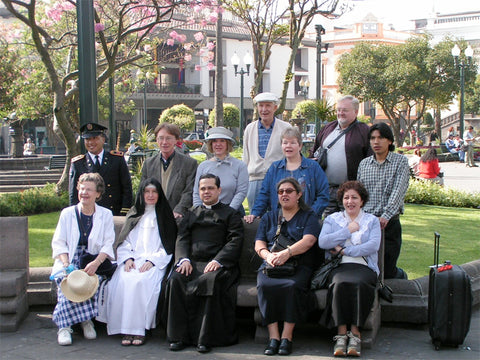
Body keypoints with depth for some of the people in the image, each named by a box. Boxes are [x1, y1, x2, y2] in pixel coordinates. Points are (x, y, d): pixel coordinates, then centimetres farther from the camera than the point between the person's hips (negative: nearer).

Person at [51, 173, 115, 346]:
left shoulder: (106, 215, 9)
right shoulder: (67, 213, 11)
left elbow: (108, 245, 0)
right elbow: (58, 243, 5)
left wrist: (96, 263, -19)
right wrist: (66, 264, -14)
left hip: (95, 260, 0)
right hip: (70, 261, 1)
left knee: (90, 279, -34)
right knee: (68, 281, -31)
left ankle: (86, 320, -21)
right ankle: (64, 326, -28)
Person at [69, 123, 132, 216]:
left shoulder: (117, 158, 7)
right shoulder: (77, 164, 6)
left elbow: (127, 187, 6)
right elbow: (74, 195, 6)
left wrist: (124, 213, -3)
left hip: (116, 215, 0)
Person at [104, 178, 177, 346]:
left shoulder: (165, 216, 14)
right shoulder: (133, 215, 23)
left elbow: (168, 247, 5)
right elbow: (124, 242, 17)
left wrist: (152, 260, -10)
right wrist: (128, 258, -3)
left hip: (155, 261, -3)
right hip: (132, 260, 3)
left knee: (140, 281, -34)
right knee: (124, 280, -31)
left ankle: (138, 329, -31)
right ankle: (126, 329, -30)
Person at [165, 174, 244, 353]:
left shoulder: (230, 214, 17)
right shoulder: (191, 214, 28)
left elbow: (235, 242, 2)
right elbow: (182, 239, 15)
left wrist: (217, 261, -14)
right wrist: (184, 259, -6)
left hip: (218, 264, -3)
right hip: (192, 263, 3)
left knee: (211, 281, -36)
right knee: (176, 279, -29)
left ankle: (206, 338, -29)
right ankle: (179, 336, -23)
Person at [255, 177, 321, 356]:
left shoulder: (309, 216, 14)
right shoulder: (269, 217, 25)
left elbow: (308, 241, -4)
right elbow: (259, 244, 15)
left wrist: (286, 253, -20)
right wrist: (268, 255, -10)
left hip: (299, 266, -2)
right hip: (271, 266, 2)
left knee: (292, 286, -35)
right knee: (265, 285, -31)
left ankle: (287, 336, -30)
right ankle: (273, 336, -30)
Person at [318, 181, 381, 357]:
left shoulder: (372, 220, 19)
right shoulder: (332, 219, 21)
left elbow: (374, 245, 1)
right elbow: (322, 242, 2)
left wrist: (345, 250, -4)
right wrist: (348, 230, 2)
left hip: (364, 266, 0)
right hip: (339, 267, 0)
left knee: (359, 284, -36)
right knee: (340, 283, -35)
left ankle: (355, 331, -30)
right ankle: (341, 333, -32)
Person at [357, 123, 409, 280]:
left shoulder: (400, 161, 0)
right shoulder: (363, 164, 11)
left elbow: (399, 191, -12)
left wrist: (386, 215, -25)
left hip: (389, 223, -3)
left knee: (387, 271, -1)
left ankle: (401, 276, 33)